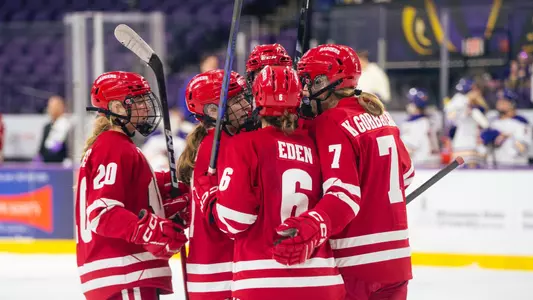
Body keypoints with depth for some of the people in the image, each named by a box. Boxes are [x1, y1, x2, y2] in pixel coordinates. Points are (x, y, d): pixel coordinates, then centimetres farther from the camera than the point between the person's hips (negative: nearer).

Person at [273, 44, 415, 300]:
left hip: (354, 266, -8)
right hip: (396, 259, 8)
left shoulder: (331, 124, -14)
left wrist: (311, 228, -43)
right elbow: (404, 172, 25)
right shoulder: (380, 115, 11)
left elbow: (344, 194, -27)